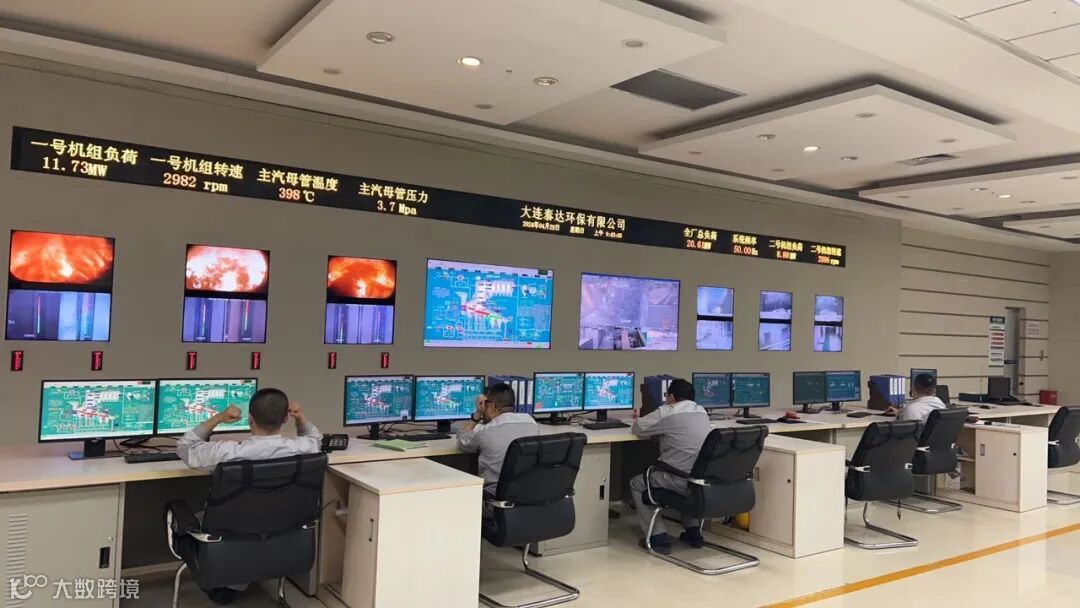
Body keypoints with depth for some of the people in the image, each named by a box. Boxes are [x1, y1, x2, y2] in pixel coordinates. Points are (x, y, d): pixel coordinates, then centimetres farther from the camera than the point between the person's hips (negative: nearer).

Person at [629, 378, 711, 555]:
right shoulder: (701, 411, 14)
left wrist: (638, 419, 29)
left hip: (681, 482, -7)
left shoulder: (666, 412, -5)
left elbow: (637, 429, 7)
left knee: (637, 484, 17)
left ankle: (658, 537, 9)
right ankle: (693, 531, 33)